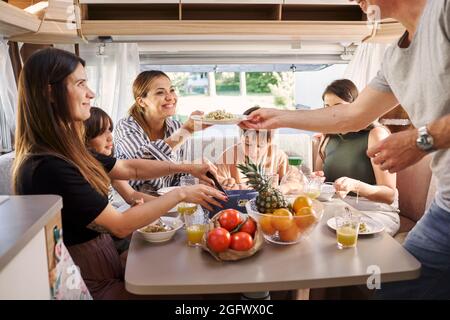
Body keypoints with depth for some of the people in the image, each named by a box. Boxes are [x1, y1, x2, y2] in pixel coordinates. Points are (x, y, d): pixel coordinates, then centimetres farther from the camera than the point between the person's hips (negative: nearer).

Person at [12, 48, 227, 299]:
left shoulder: (65, 150, 1)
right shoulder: (48, 168, -29)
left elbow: (129, 169, 8)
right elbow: (121, 225, -25)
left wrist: (188, 168, 1)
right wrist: (181, 194, -16)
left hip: (103, 266, 8)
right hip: (89, 286, -8)